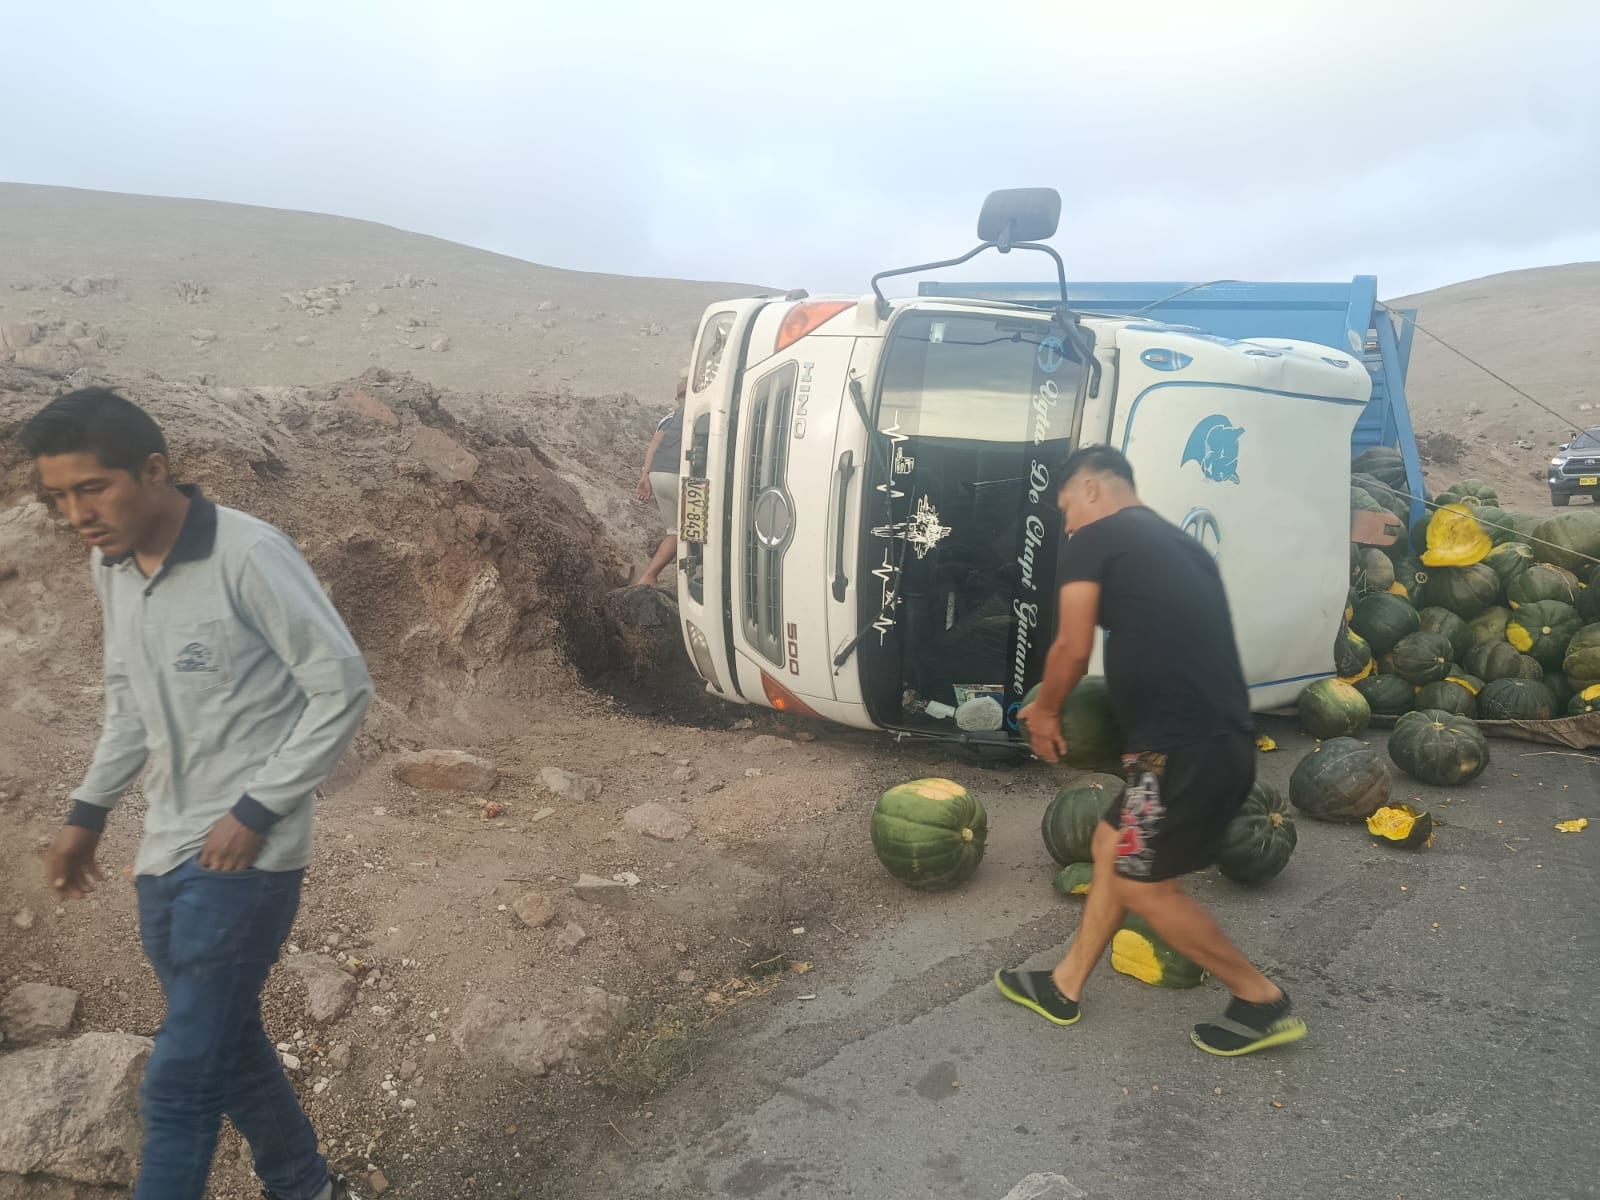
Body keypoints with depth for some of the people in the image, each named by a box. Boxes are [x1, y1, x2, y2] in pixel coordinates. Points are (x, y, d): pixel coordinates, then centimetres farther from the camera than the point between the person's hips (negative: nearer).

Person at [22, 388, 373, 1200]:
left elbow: (344, 690, -16)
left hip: (246, 854, -8)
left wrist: (258, 809, -17)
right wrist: (88, 812, 17)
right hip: (165, 852, 8)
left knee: (179, 1080, -2)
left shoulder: (249, 556, -19)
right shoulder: (109, 565, 5)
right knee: (225, 1046, 19)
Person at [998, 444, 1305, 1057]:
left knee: (1140, 883, 7)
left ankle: (1263, 1001, 18)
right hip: (1219, 739, 9)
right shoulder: (1179, 544, 21)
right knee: (1113, 848, 20)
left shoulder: (1094, 539, -2)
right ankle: (1062, 987, 31)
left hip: (1185, 748, -9)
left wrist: (1044, 711, 13)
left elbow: (1073, 647, -5)